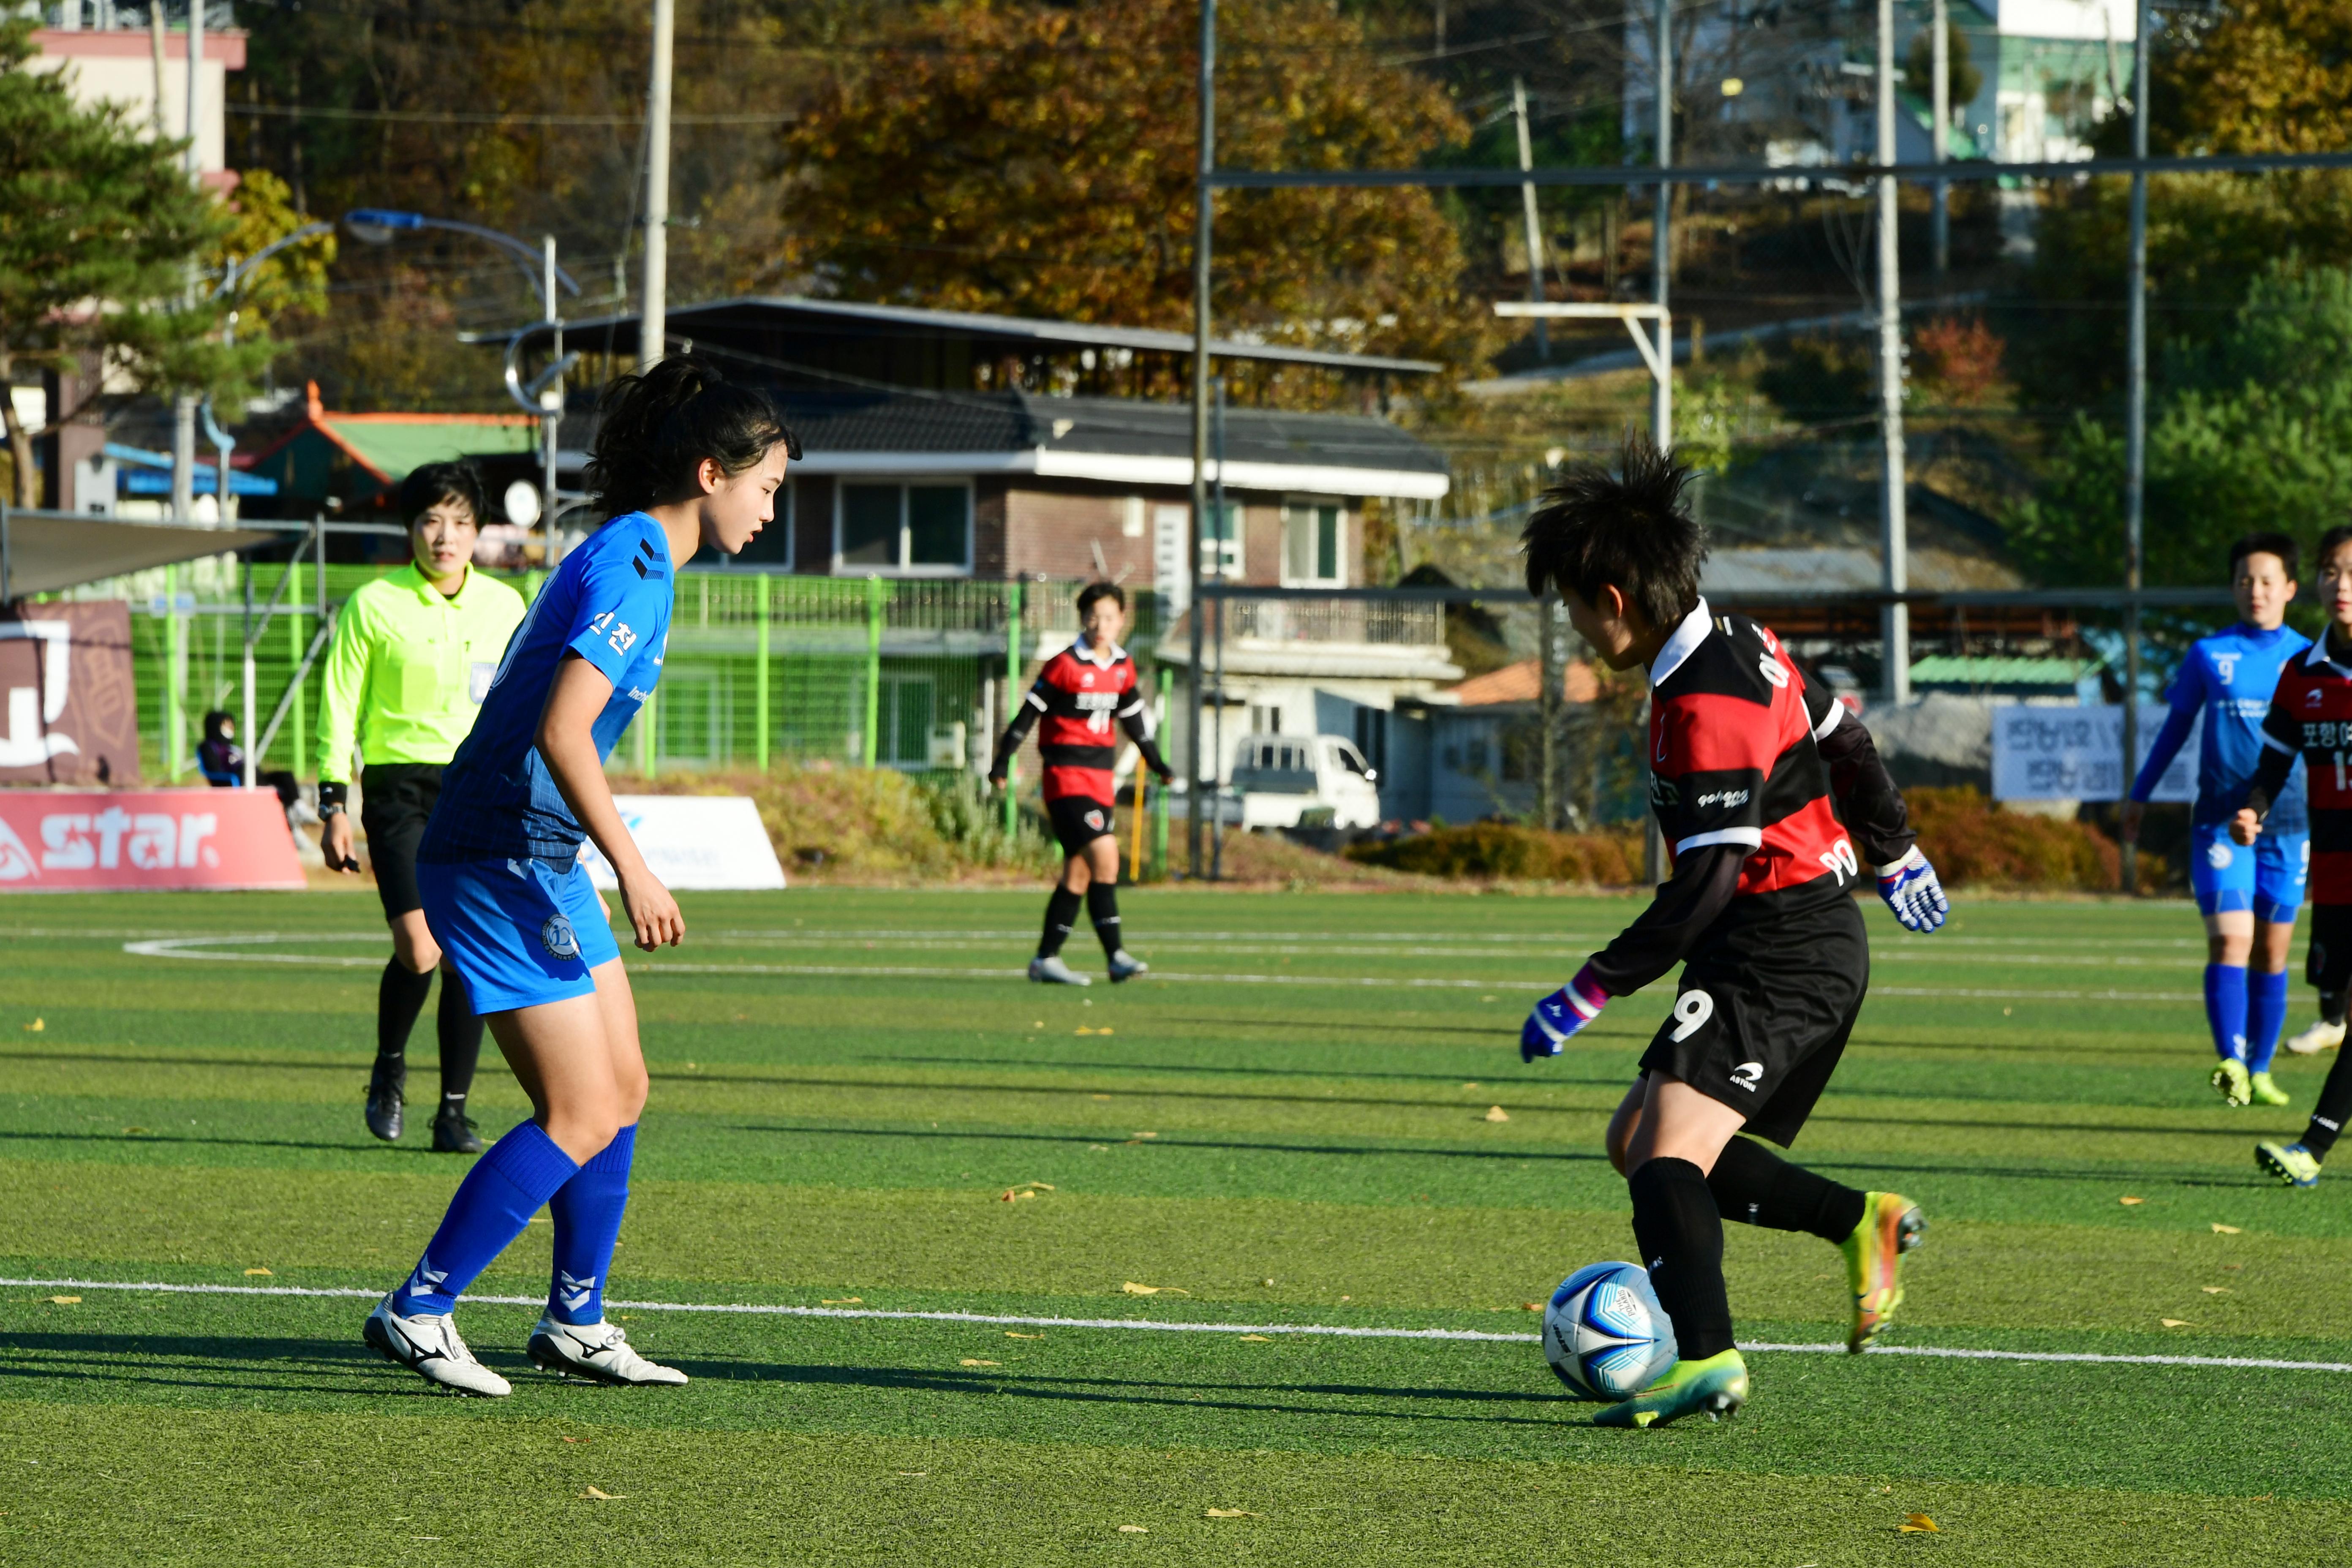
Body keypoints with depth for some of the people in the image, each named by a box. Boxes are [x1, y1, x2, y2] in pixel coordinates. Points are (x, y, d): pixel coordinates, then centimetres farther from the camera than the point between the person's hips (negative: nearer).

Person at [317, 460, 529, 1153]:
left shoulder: (505, 607, 9)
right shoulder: (373, 606, 0)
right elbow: (340, 708, 2)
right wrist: (334, 806, -3)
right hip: (401, 789, -3)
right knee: (418, 949, -17)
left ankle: (454, 1111, 8)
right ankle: (390, 1069, 12)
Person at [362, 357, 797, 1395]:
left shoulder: (634, 560, 14)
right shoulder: (627, 569, -17)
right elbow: (562, 733, -26)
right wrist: (631, 868, -26)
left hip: (541, 861, 10)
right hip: (501, 859, -10)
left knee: (622, 1090, 13)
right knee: (582, 1116, -10)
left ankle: (576, 1324, 21)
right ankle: (418, 1312, -5)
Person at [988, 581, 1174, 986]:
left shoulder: (1123, 668, 10)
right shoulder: (1065, 665, -9)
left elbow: (1133, 717, 24)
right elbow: (1029, 713, -7)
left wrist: (1156, 762, 31)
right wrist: (1002, 763, -9)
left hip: (1100, 779, 7)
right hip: (1066, 774, -7)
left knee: (1079, 871, 7)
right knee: (1105, 854, -19)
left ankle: (1046, 959, 14)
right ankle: (1116, 955, -19)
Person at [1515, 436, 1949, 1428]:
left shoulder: (1707, 705, -20)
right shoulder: (1740, 643, 10)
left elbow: (1708, 885, -24)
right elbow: (1845, 742, 24)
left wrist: (1590, 992, -23)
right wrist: (1894, 853, 39)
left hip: (1780, 953, -10)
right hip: (1815, 944, 10)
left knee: (1666, 1151, -22)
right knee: (1638, 1142, 12)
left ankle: (1708, 1359, -36)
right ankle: (1862, 1223, 15)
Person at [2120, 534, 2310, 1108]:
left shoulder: (2308, 659, 6)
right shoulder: (2208, 655, 5)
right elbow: (2176, 727, 16)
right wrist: (2139, 796, 19)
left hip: (2287, 823, 1)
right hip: (2219, 819, -1)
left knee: (2272, 949, 5)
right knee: (2230, 937, -16)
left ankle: (2259, 1070, 15)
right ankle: (2231, 1062, -22)